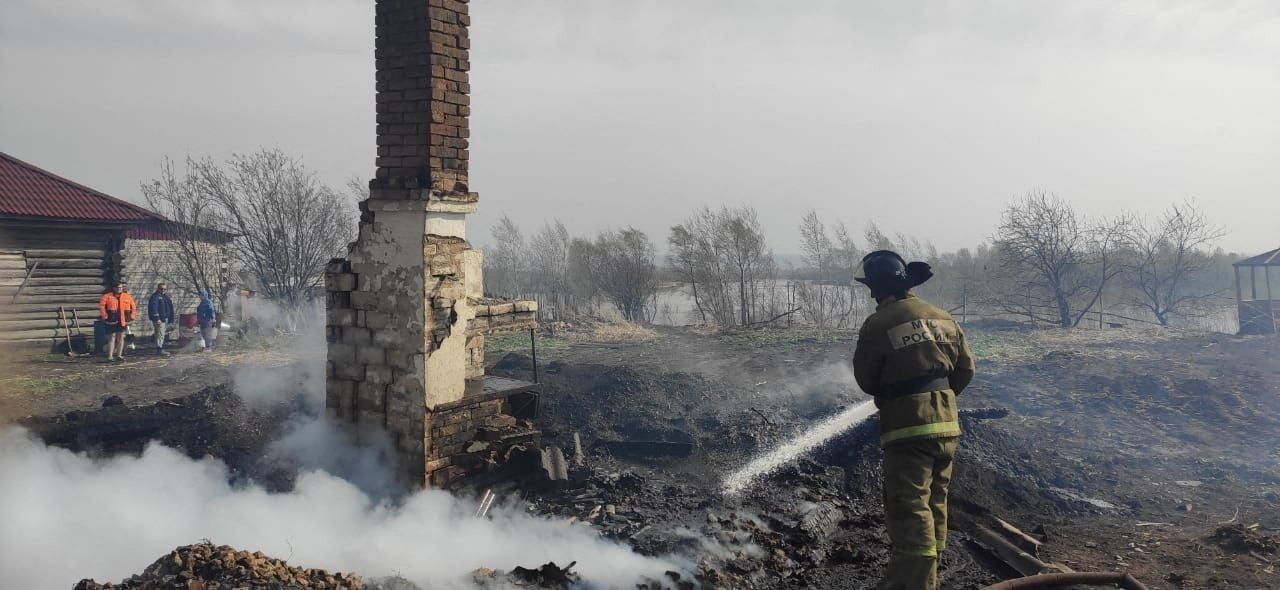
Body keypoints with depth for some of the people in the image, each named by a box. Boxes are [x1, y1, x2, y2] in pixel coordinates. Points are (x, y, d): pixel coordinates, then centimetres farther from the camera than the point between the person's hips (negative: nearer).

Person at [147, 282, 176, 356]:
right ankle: (159, 350, -13)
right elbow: (153, 308, -19)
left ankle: (160, 349, 19)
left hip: (165, 319, 10)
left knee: (163, 335, 13)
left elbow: (169, 308, 26)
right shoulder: (155, 297, -10)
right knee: (160, 334, -12)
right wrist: (157, 319, -25)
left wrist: (170, 319, 23)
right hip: (159, 319, -10)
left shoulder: (165, 297, 20)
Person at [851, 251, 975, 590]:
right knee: (934, 506, 18)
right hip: (947, 425, 7)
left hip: (907, 428, -7)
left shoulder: (878, 325, -13)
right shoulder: (943, 319, 7)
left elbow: (866, 379, -3)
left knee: (910, 514, -6)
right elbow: (966, 369, 12)